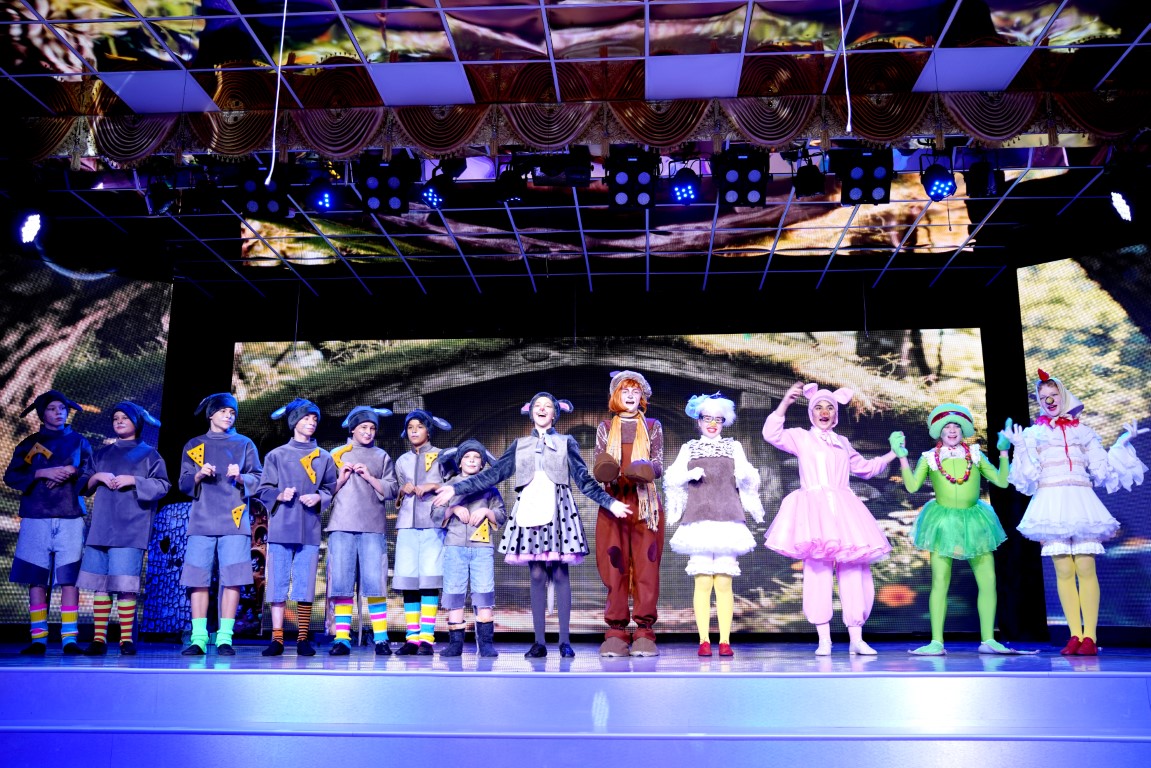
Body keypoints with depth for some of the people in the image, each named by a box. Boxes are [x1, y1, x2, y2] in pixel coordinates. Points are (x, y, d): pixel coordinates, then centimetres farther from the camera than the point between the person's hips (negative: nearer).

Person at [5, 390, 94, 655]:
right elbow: (11, 476, 5)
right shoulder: (29, 444, 15)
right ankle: (38, 639, 2)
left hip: (70, 517, -1)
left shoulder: (78, 441, 15)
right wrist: (41, 473, -8)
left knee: (69, 579, -7)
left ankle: (69, 638, -6)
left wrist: (73, 471, -7)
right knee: (36, 580, -2)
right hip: (36, 517, 1)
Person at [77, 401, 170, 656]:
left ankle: (126, 639, -6)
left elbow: (163, 485, 0)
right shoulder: (102, 453, 21)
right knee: (100, 583, -2)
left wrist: (134, 480, -11)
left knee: (125, 584, -9)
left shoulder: (148, 454, 10)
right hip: (101, 526, 4)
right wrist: (97, 477, -2)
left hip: (130, 528, -4)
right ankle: (99, 638, 2)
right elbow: (83, 486, 18)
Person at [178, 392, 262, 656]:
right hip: (201, 521, 1)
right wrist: (198, 475, -10)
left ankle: (224, 638, -3)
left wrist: (241, 477, -13)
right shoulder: (194, 445, 15)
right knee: (199, 580, -3)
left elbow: (258, 480, 7)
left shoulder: (244, 444, 13)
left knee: (232, 580, -7)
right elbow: (183, 484, 10)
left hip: (234, 521, -1)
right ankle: (198, 638, 3)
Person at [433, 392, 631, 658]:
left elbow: (584, 480, 7)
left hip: (558, 511, -2)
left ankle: (565, 640, -1)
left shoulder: (566, 443, 12)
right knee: (537, 575, -1)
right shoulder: (520, 445, 17)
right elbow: (492, 474, 13)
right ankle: (539, 641, 3)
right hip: (530, 511, 2)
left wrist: (610, 502, -5)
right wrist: (456, 489, 7)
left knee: (560, 574, -5)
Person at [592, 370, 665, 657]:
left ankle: (645, 631, -2)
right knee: (614, 565, -3)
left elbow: (658, 466, 5)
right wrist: (605, 471, -17)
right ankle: (616, 631, 0)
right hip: (613, 501, 0)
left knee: (646, 564, -5)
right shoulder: (606, 428, 13)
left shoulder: (652, 427, 12)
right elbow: (597, 465, 7)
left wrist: (648, 469, -18)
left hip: (645, 502, 0)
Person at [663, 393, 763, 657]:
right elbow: (672, 478, 9)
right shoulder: (689, 448, 16)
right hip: (699, 519, 0)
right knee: (702, 581, -6)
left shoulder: (733, 447, 16)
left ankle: (725, 641, -3)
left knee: (724, 582, -5)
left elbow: (744, 478, 9)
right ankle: (704, 640, -3)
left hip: (727, 518, 0)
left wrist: (744, 473, -13)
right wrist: (691, 474, -9)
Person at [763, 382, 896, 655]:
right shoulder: (801, 437, 8)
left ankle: (856, 638, 4)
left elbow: (864, 468, 34)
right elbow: (772, 434, -9)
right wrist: (785, 402, -16)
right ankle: (823, 639, -5)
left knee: (854, 572, -1)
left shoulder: (842, 442, 23)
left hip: (843, 511, 5)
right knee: (817, 570, -11)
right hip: (814, 510, -4)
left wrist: (891, 454, 27)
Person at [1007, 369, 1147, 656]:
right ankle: (1075, 635, -4)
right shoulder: (1033, 433, 13)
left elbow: (1103, 468, 14)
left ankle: (1090, 636, -9)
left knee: (1086, 568, -9)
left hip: (1081, 502, 1)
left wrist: (1123, 442, 9)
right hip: (1052, 503, -1)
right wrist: (1019, 448, -8)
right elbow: (1029, 475, 4)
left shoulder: (1082, 431, 16)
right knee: (1064, 570, -5)